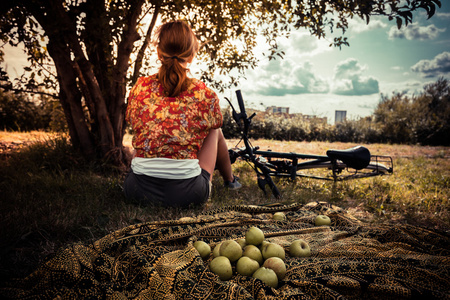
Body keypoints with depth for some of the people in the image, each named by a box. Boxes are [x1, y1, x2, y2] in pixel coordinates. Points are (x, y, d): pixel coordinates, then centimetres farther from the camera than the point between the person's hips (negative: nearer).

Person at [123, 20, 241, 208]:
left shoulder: (140, 87, -2)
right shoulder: (205, 95, -8)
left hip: (138, 191, 2)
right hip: (187, 194, -2)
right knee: (215, 132, 25)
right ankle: (230, 180, 49)